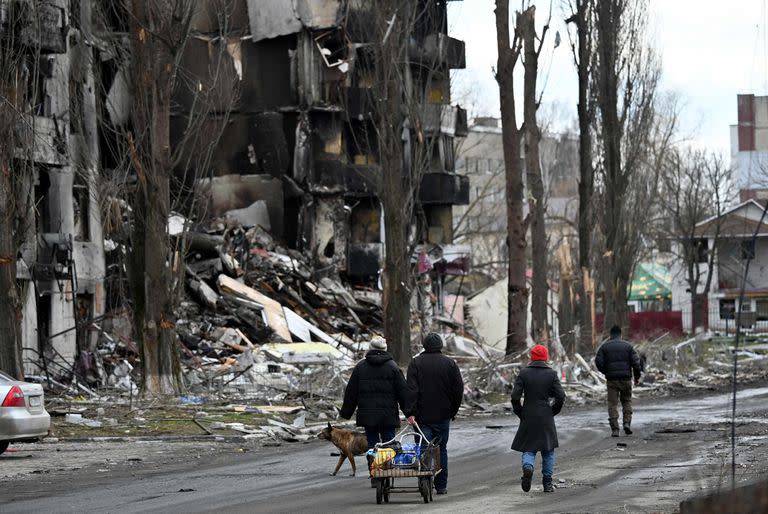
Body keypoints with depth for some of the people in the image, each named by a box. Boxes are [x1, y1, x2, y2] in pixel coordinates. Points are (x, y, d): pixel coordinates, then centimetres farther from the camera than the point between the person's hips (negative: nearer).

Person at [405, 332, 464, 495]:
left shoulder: (416, 363, -2)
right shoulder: (449, 363, 2)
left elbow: (412, 389, -10)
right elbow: (459, 389, 2)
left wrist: (411, 412, -12)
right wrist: (453, 411, 12)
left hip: (422, 415, -1)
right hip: (443, 415, 2)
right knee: (441, 450, 11)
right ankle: (441, 486, 13)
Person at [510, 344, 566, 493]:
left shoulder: (524, 373, -3)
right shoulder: (551, 374, -3)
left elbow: (515, 396, -8)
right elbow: (560, 397, -8)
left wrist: (520, 413, 5)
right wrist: (553, 411, 7)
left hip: (528, 418, 0)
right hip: (546, 417, 0)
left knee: (528, 449, 8)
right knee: (548, 450, 12)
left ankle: (528, 466, -24)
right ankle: (547, 482, 10)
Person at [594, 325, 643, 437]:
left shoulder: (604, 346, 3)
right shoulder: (627, 346, 3)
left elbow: (598, 362, -3)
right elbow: (636, 361, -2)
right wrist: (637, 377, 7)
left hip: (611, 379, 0)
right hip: (626, 378, 0)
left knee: (612, 403, 2)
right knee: (627, 400, 16)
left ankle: (614, 429, -5)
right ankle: (627, 423, 0)